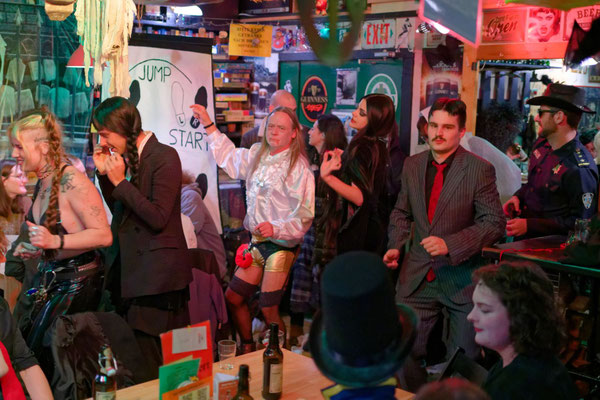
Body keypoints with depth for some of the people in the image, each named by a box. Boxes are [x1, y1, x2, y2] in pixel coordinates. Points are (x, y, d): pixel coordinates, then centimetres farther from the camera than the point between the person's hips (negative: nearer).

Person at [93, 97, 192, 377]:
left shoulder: (164, 157, -13)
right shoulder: (127, 156, 10)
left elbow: (158, 218, -19)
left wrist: (120, 181, -16)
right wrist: (104, 174, 3)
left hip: (155, 275, -8)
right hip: (128, 270, 8)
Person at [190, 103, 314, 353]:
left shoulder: (299, 167, -14)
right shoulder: (258, 155, 8)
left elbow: (304, 215, -18)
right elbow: (228, 156, 28)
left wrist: (275, 228, -31)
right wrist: (208, 124, 26)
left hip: (282, 245, -8)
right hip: (258, 242, 8)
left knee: (268, 309, -8)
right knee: (233, 298, 13)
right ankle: (248, 349, 33)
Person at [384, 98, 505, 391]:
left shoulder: (479, 169, -10)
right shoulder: (412, 165, 6)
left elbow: (494, 223, -11)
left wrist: (449, 244, -22)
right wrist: (395, 246, 2)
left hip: (461, 278, -4)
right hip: (417, 278, 4)